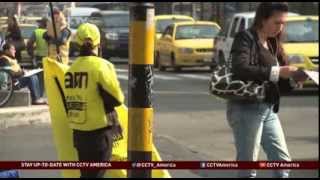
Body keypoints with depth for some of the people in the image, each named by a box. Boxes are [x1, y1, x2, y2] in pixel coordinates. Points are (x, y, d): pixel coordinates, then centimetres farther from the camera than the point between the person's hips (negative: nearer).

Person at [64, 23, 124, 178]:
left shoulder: (71, 69, 5)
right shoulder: (101, 66, -13)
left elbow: (70, 99, 9)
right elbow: (116, 99, -13)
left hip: (79, 132, 6)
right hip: (99, 131, -6)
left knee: (87, 173, 18)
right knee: (96, 173, 0)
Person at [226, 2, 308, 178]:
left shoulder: (272, 44, 15)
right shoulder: (245, 38, -9)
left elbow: (276, 84, 16)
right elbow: (240, 70, -27)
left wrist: (293, 78, -4)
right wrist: (277, 71, -26)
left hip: (269, 110, 8)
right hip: (246, 109, -8)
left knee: (283, 161, 9)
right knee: (248, 167, -3)